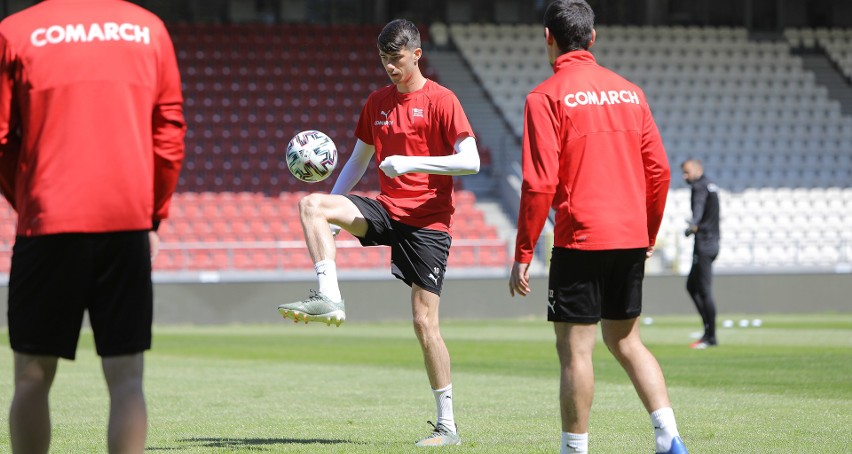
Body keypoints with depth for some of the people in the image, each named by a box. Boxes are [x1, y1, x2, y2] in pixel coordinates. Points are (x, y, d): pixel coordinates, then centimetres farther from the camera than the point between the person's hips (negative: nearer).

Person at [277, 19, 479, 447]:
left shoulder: (441, 100, -6)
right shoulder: (377, 102, 12)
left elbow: (471, 161, -13)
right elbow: (358, 159, 20)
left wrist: (411, 162, -22)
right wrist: (332, 211, 8)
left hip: (428, 221, -5)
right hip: (386, 209, 5)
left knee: (425, 322, -7)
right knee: (312, 205, -20)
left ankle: (447, 425, 1)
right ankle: (329, 298, -25)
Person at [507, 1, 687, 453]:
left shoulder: (546, 97, -7)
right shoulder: (629, 92, 10)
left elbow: (539, 183, -13)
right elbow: (659, 169, 10)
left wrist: (522, 254, -8)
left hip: (580, 238, -6)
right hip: (629, 239, 6)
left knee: (574, 348, 0)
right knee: (625, 340, 16)